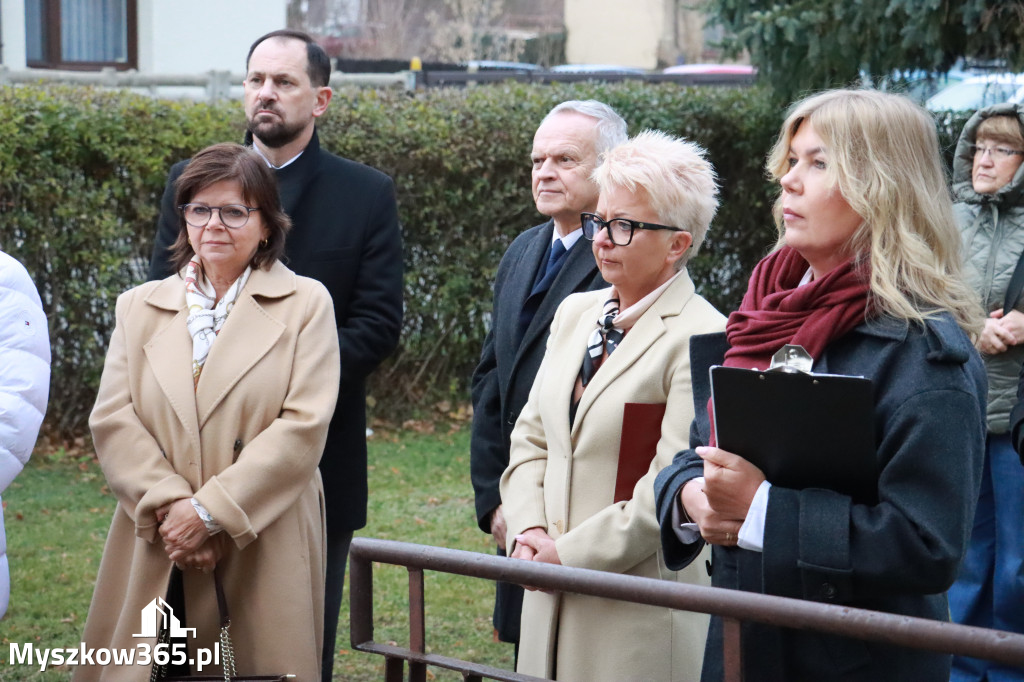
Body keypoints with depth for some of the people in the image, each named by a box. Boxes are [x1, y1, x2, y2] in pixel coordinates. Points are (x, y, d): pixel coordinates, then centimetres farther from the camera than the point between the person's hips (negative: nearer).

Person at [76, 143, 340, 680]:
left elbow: (304, 425, -7)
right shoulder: (139, 307, 14)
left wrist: (209, 511, -13)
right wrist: (168, 506, -12)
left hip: (263, 555, -2)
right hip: (152, 561, 2)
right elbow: (111, 420, 4)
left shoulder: (306, 304, 4)